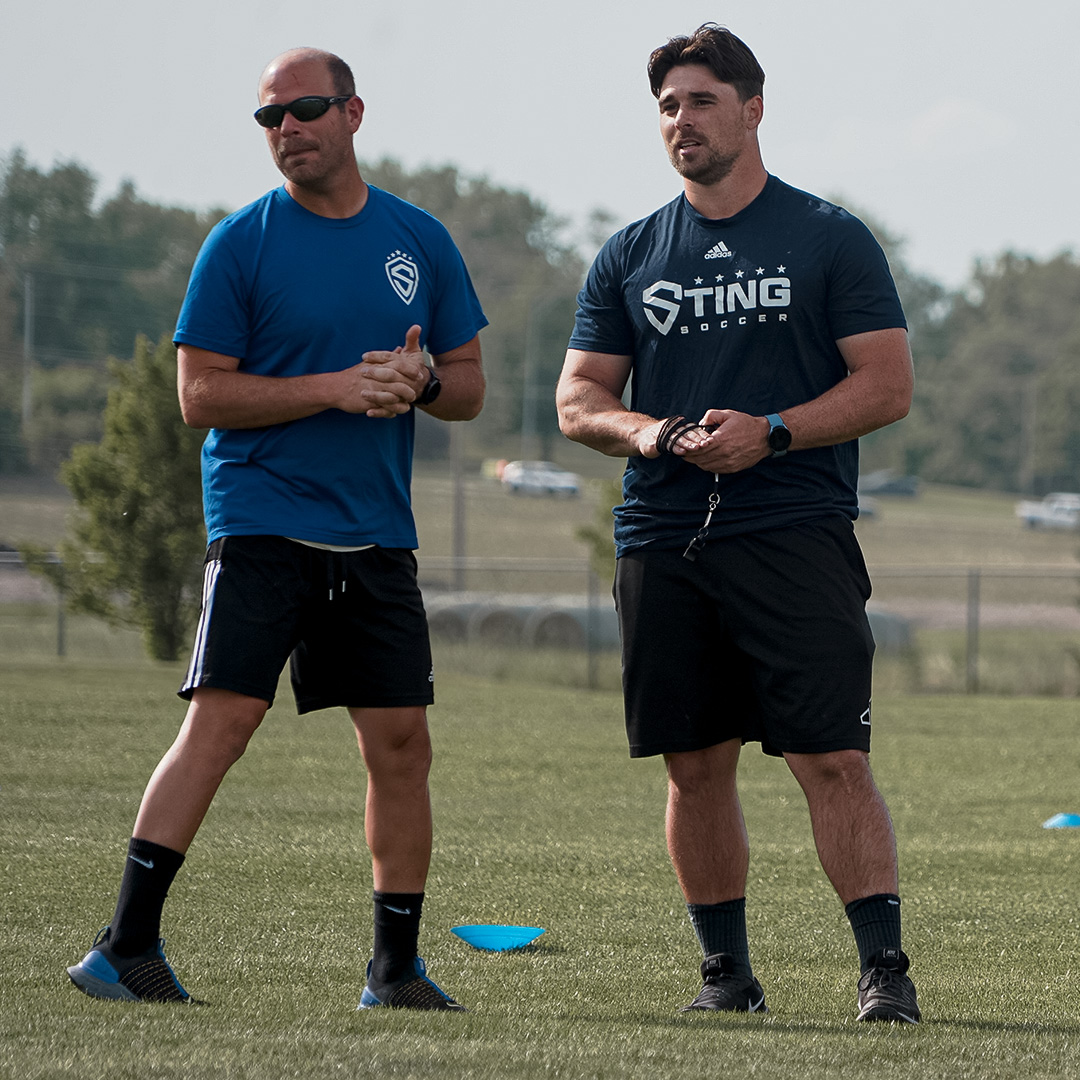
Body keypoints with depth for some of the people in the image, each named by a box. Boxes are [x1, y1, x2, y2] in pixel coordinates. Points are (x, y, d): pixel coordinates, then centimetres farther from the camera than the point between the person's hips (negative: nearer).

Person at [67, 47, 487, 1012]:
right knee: (220, 722, -15)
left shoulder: (420, 242, 10)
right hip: (261, 522, -4)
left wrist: (422, 381, -9)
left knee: (401, 743, 2)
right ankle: (126, 947, -13)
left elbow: (469, 388, 15)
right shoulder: (241, 244, -1)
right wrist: (339, 387, -14)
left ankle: (397, 967, 14)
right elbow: (202, 395, -6)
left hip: (377, 534, 4)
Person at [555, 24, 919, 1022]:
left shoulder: (830, 240, 4)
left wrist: (771, 432, -15)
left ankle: (885, 968, -11)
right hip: (662, 541, 4)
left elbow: (888, 385, -1)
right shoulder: (630, 257, 14)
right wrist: (647, 431, -8)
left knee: (832, 758, -11)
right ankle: (727, 970, 16)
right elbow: (577, 399, 14)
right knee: (695, 765, 6)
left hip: (797, 535, -4)